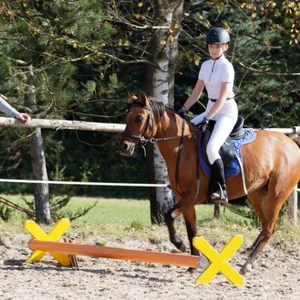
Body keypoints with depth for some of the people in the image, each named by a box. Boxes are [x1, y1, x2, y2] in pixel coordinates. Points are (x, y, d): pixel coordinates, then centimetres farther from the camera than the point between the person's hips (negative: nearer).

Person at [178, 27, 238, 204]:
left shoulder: (226, 67, -14)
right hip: (211, 109, 9)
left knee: (211, 148, -28)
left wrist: (206, 119, -25)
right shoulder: (206, 65, 9)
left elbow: (222, 98, -20)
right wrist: (184, 109, -2)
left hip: (227, 111, -9)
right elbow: (196, 93, 13)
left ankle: (220, 191, -26)